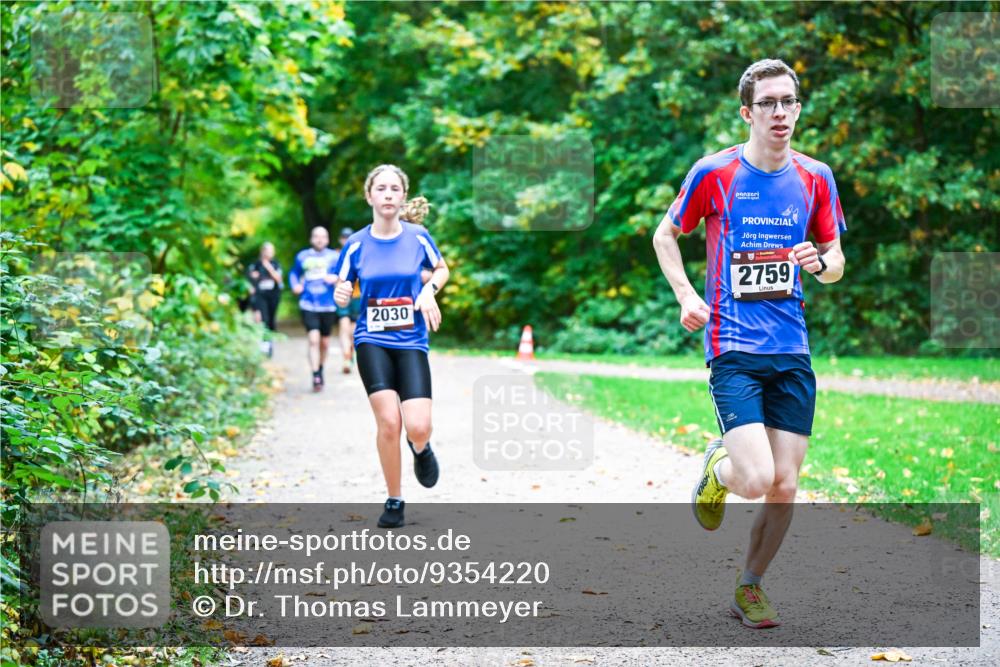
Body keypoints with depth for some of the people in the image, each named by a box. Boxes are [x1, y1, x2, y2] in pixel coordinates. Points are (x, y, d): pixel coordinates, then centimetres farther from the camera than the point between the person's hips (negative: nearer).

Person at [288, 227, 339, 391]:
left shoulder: (333, 256, 2)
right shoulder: (302, 256, 6)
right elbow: (294, 273, 19)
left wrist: (336, 278, -20)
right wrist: (295, 285, 0)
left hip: (328, 306, 1)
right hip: (308, 305, -1)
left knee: (325, 343, 12)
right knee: (314, 340, -16)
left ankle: (320, 369, 37)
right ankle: (316, 377, -13)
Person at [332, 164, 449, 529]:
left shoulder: (418, 236, 0)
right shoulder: (356, 243, 0)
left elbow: (441, 268, 17)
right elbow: (342, 290, 11)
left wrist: (429, 290, -3)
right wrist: (341, 295, -13)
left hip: (412, 342, 0)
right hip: (372, 341, 0)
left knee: (417, 427, -15)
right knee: (389, 422, -15)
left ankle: (420, 449, 25)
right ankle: (394, 500, 6)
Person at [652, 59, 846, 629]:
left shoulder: (815, 177, 7)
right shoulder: (714, 173, -3)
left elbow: (836, 263, 15)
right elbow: (666, 234, 11)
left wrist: (819, 262, -9)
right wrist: (687, 295, -1)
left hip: (793, 352, 4)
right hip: (733, 349, -4)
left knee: (785, 487, 3)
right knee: (756, 481, -17)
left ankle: (750, 587, 25)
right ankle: (718, 466, 20)